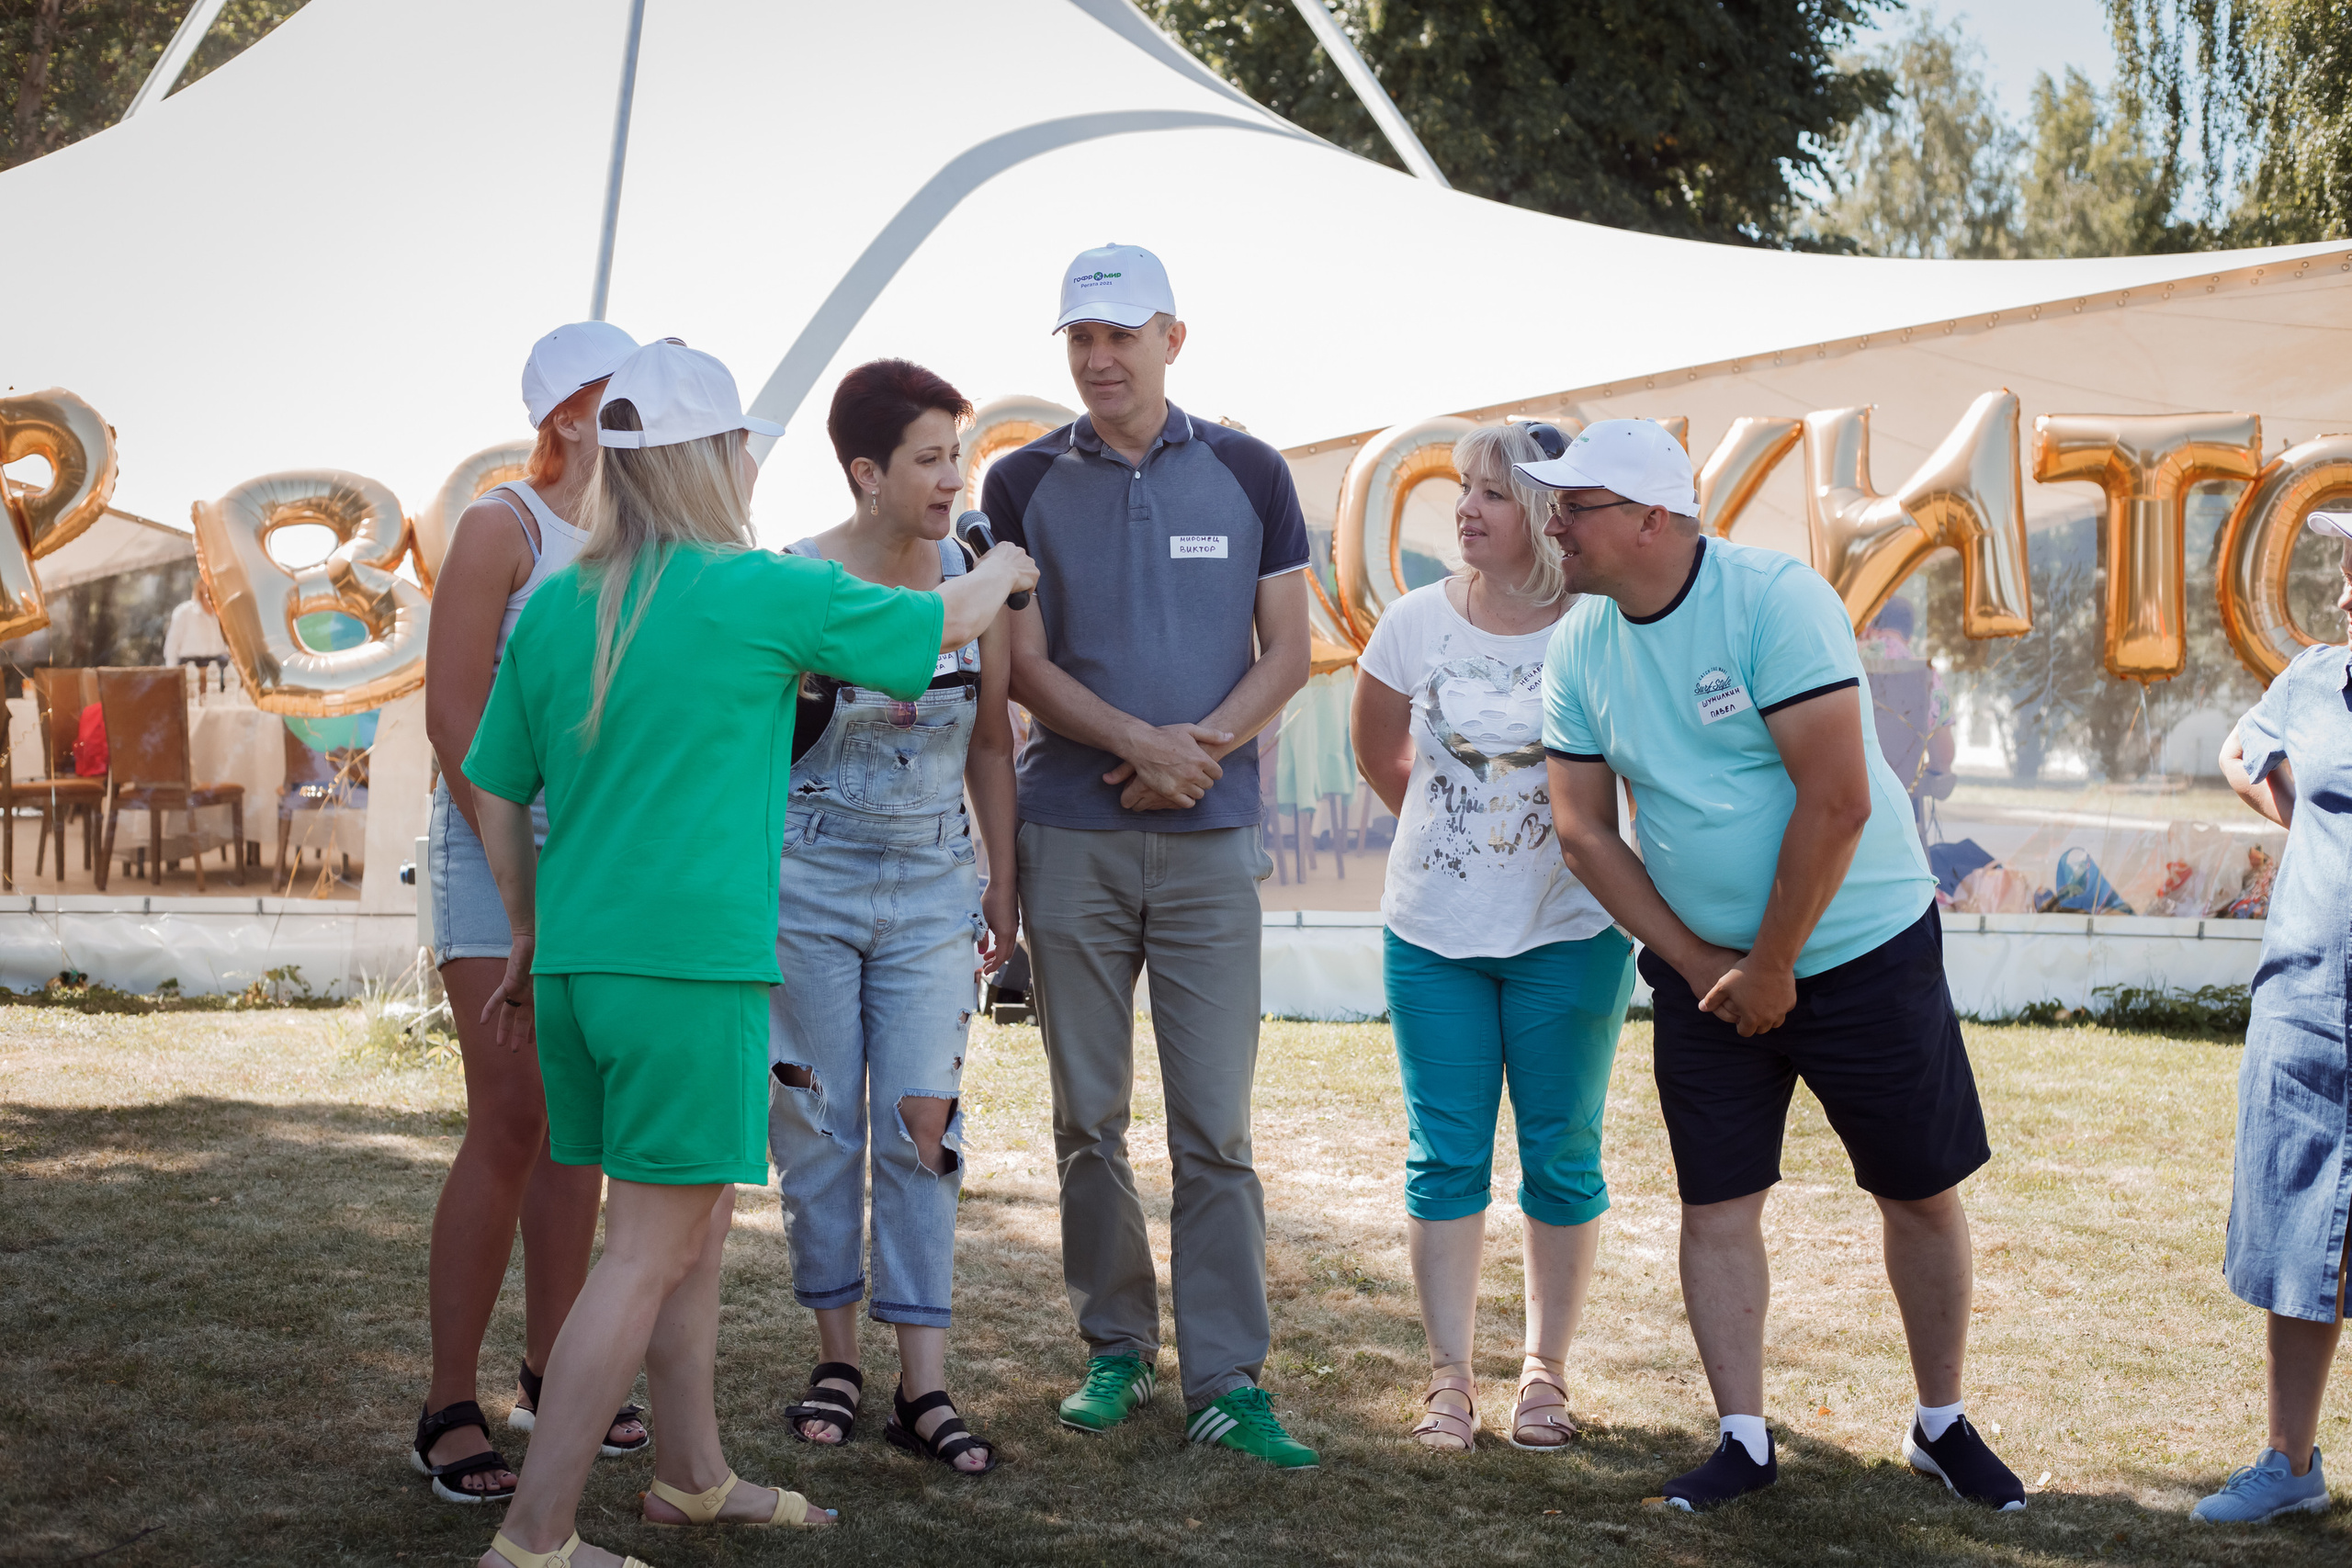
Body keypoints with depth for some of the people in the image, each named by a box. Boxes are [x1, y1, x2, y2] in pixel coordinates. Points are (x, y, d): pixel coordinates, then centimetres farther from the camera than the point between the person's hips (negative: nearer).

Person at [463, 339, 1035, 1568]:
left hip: (575, 962, 7)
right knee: (648, 1251, -1)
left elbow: (496, 795, 13)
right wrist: (1010, 566, 27)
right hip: (692, 966, -7)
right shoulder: (764, 594, -8)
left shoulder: (553, 610, 7)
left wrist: (532, 939, 26)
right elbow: (944, 623, 6)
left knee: (695, 1222, 20)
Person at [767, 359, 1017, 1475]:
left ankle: (924, 1387, -1)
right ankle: (837, 1356, 17)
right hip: (810, 887, -2)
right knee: (817, 1123, 3)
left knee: (923, 1123, -4)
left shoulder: (972, 578, 1)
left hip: (933, 891, 2)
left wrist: (1004, 879, 10)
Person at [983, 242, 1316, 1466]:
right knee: (1090, 1117, 6)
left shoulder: (1246, 474, 6)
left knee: (1215, 1124, -3)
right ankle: (1116, 1349, 18)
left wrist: (1200, 746, -12)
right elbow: (1023, 665, 0)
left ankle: (1226, 1380, 1)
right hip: (1071, 839, 1)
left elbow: (1288, 651, 5)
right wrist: (1140, 741, -15)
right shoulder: (1026, 484, 5)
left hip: (1209, 839, -1)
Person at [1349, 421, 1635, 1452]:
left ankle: (1546, 1369, 18)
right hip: (1432, 934, 2)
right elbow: (1379, 754, 14)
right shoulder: (1417, 623, -1)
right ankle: (1449, 1377, 11)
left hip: (1568, 931, -2)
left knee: (1562, 1158, 6)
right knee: (1446, 1157, 4)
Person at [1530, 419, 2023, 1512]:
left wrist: (1772, 970, -17)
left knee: (1923, 1193, 5)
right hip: (1701, 966, 4)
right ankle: (1743, 1440, 12)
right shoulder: (1577, 647, -3)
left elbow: (1836, 803, -23)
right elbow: (1583, 830, 1)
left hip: (1859, 944, -4)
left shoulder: (1776, 601, -20)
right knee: (1717, 1205, 1)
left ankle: (1942, 1425, 22)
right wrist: (1694, 963, -7)